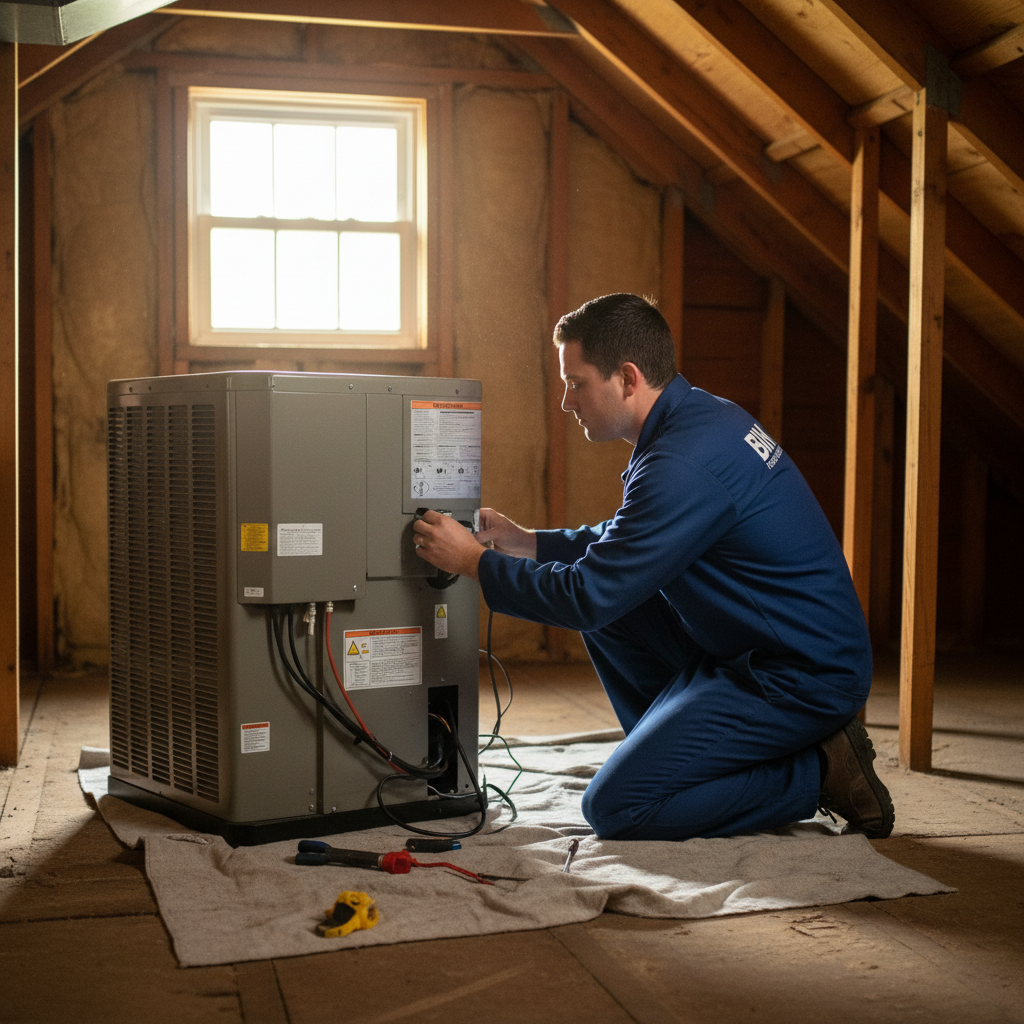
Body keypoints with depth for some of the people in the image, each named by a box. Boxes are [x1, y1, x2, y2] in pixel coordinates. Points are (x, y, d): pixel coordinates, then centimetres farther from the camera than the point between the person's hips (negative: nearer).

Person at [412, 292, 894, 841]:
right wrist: (527, 541, 15)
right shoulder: (703, 416, 7)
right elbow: (628, 542, 22)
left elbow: (588, 595, -21)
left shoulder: (683, 465, -25)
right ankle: (686, 758, 17)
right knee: (612, 611, 13)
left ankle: (819, 771, -3)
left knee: (614, 807, -9)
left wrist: (475, 561, -9)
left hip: (800, 681, -10)